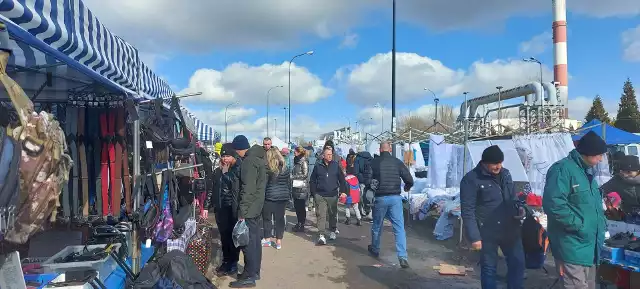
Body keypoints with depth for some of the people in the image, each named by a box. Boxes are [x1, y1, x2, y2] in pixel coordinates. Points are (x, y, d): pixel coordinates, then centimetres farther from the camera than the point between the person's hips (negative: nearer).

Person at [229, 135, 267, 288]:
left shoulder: (249, 162, -17)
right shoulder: (258, 158, 12)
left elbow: (248, 189, -23)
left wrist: (242, 211, -20)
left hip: (249, 209, -10)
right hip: (257, 207, 10)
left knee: (248, 242, -3)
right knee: (255, 241, 15)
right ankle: (254, 272, 25)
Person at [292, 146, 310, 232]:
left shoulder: (303, 162, -10)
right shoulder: (296, 161, 14)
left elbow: (305, 175, -15)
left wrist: (293, 176, -14)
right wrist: (291, 176, 5)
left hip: (302, 187, -8)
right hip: (296, 187, 8)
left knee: (301, 207, -1)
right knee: (296, 206, 11)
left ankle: (301, 225, 7)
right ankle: (299, 223, 22)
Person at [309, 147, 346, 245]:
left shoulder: (336, 165, 3)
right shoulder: (318, 166, 1)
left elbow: (342, 179, 9)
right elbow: (312, 181, 7)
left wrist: (341, 191, 2)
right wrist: (314, 193, 1)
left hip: (333, 195, 2)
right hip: (320, 196, -1)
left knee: (333, 214, 14)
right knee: (321, 215, -8)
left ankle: (332, 231, 32)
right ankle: (321, 235, -7)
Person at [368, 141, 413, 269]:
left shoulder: (374, 162, -4)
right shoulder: (397, 162, -1)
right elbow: (409, 180, -2)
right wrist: (406, 187, 19)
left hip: (380, 198, 0)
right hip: (395, 198, 0)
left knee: (377, 226, 18)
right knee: (399, 227, 1)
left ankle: (375, 250, 36)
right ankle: (403, 257, -7)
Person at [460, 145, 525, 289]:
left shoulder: (505, 173, 6)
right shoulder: (471, 180, -14)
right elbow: (468, 211, -15)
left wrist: (519, 208, -2)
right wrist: (474, 237, -19)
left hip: (510, 229, 6)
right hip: (487, 232, -6)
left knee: (518, 263, 14)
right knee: (489, 267, 7)